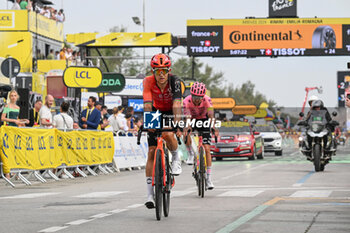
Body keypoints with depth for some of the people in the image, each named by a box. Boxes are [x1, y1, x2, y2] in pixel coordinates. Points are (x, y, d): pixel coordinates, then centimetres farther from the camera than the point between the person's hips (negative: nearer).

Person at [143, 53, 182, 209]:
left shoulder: (175, 82, -26)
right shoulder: (148, 82, -23)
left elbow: (176, 104, -37)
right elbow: (147, 104, -32)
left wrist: (177, 124, -49)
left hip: (171, 113, -2)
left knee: (168, 135, -36)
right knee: (152, 152, -6)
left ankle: (176, 158, -3)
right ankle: (150, 194, -4)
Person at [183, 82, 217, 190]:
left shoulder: (207, 100, -28)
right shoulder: (187, 101, -29)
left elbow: (211, 115, -39)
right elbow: (187, 117, -39)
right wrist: (187, 128, -58)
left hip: (204, 120, 0)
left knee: (206, 149, -11)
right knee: (186, 137, -33)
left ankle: (208, 178, -6)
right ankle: (191, 154, 1)